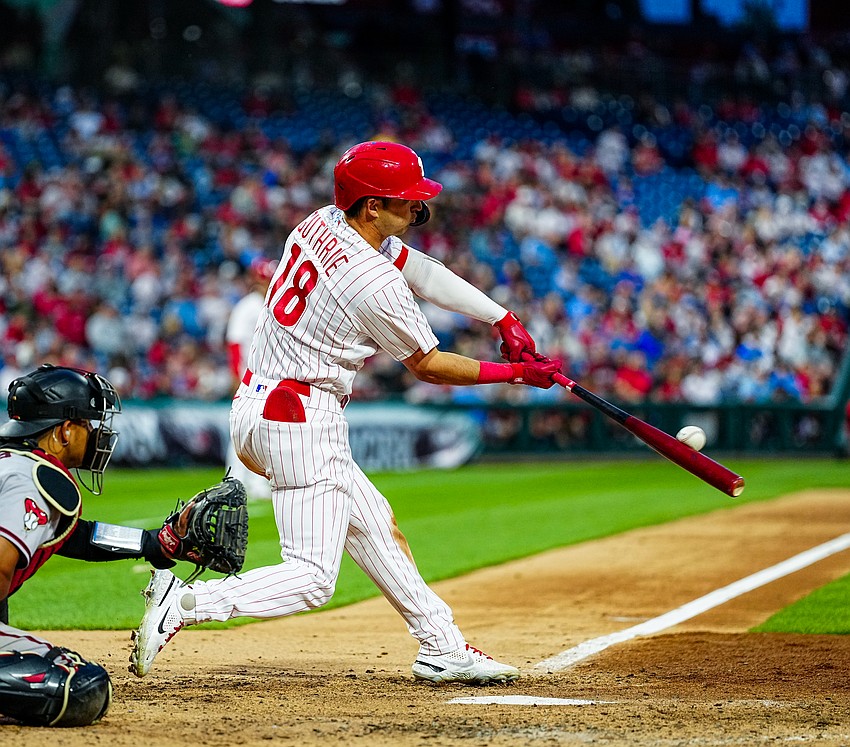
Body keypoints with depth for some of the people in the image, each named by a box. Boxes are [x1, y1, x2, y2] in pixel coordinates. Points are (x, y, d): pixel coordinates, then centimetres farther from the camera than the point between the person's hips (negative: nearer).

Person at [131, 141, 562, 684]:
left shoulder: (323, 225, 6)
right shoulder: (375, 283, -19)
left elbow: (424, 271, 12)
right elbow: (429, 365, -4)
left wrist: (505, 320, 9)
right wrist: (515, 374, 6)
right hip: (302, 421, -10)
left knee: (373, 523, 19)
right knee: (312, 578, -10)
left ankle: (443, 649, 27)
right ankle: (185, 603, -21)